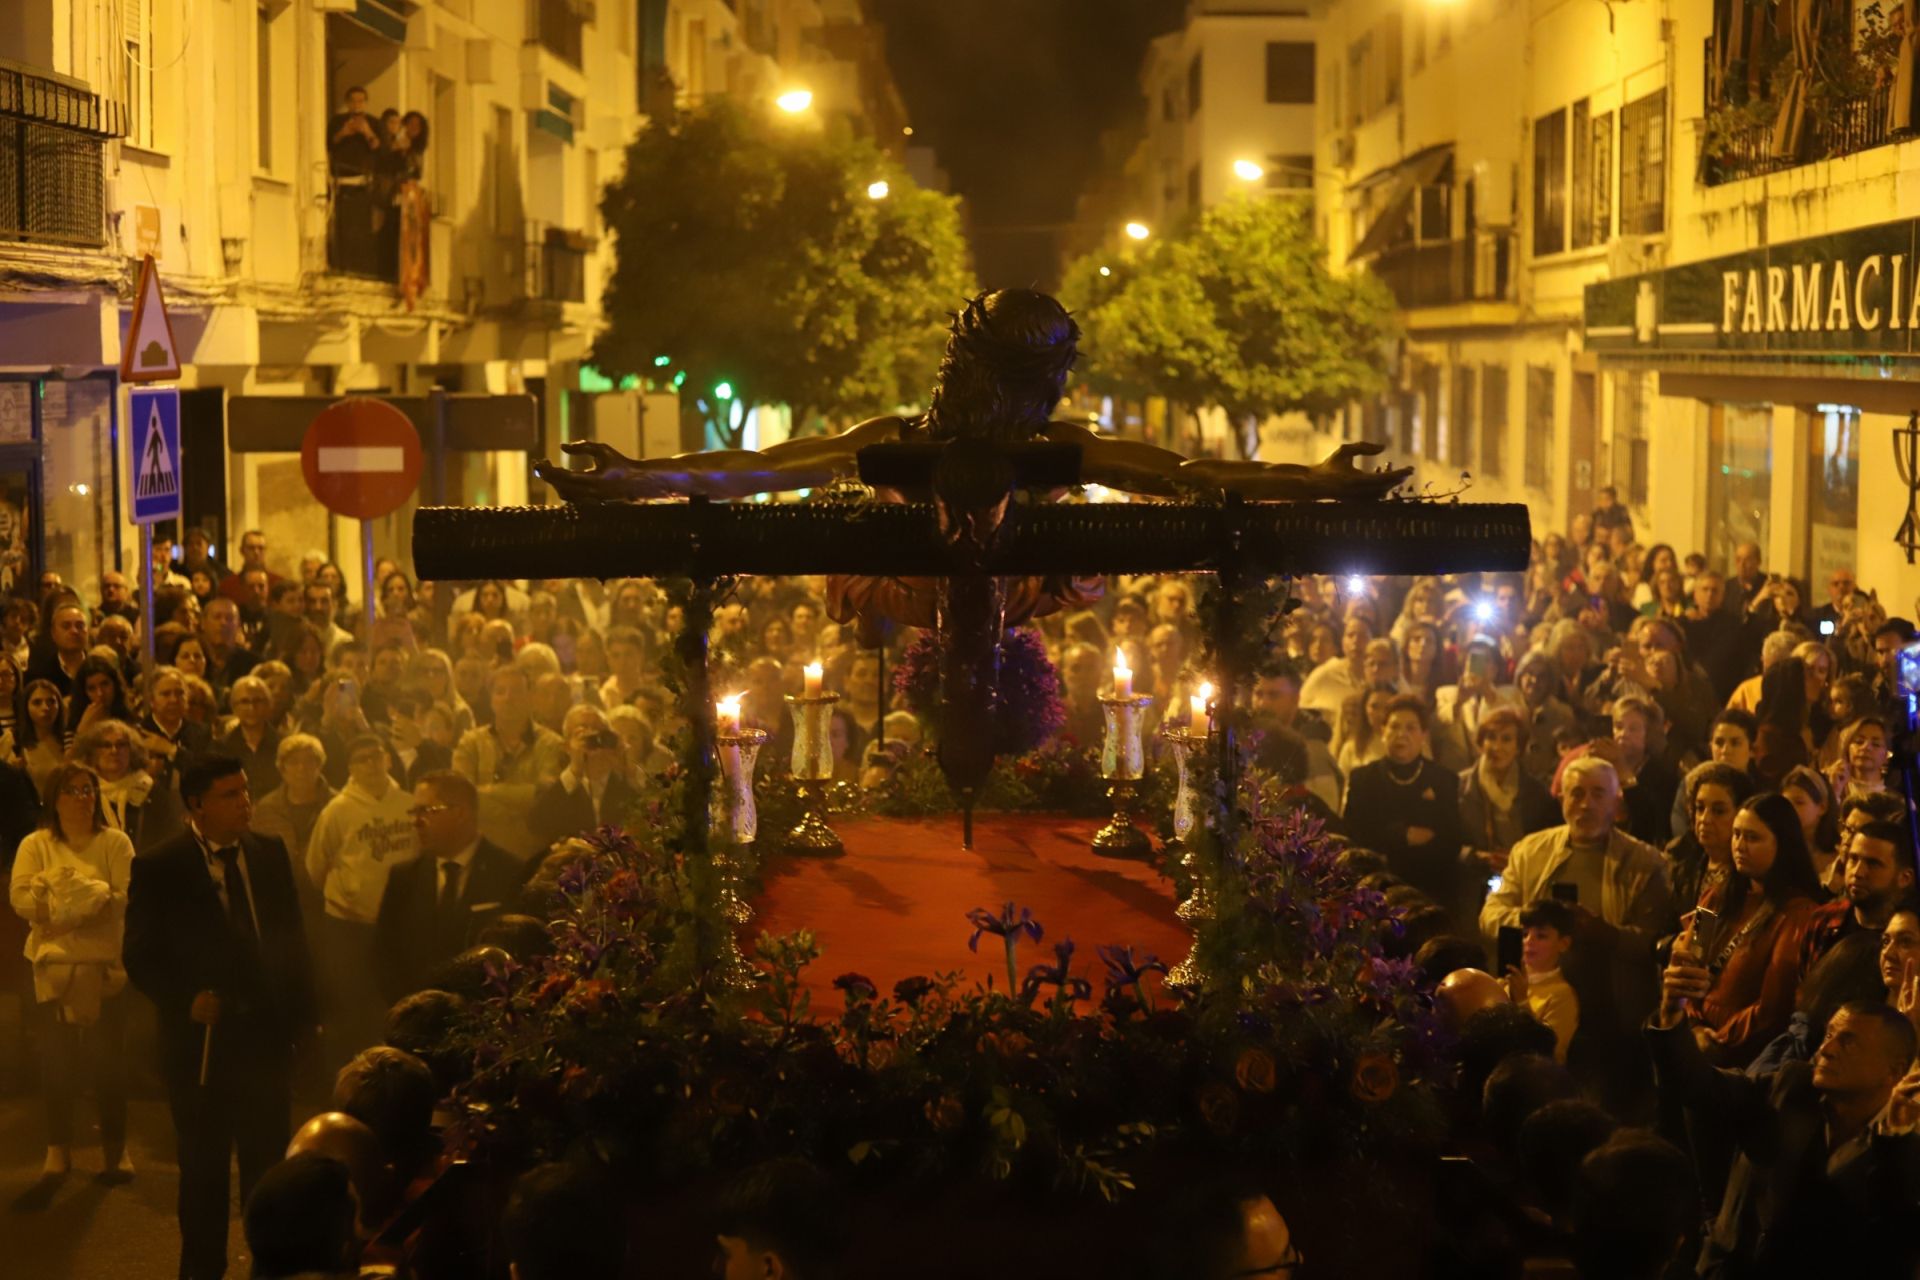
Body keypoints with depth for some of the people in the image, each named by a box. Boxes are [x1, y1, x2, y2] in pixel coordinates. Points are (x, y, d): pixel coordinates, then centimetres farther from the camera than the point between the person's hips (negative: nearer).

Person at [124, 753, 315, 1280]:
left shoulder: (270, 853, 4)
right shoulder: (158, 869, -8)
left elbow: (291, 937, 9)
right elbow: (140, 958, -7)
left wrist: (301, 1010, 3)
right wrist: (185, 1000, -21)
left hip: (267, 1035, 3)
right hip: (202, 1042, -3)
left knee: (267, 1160, 9)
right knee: (204, 1168, 11)